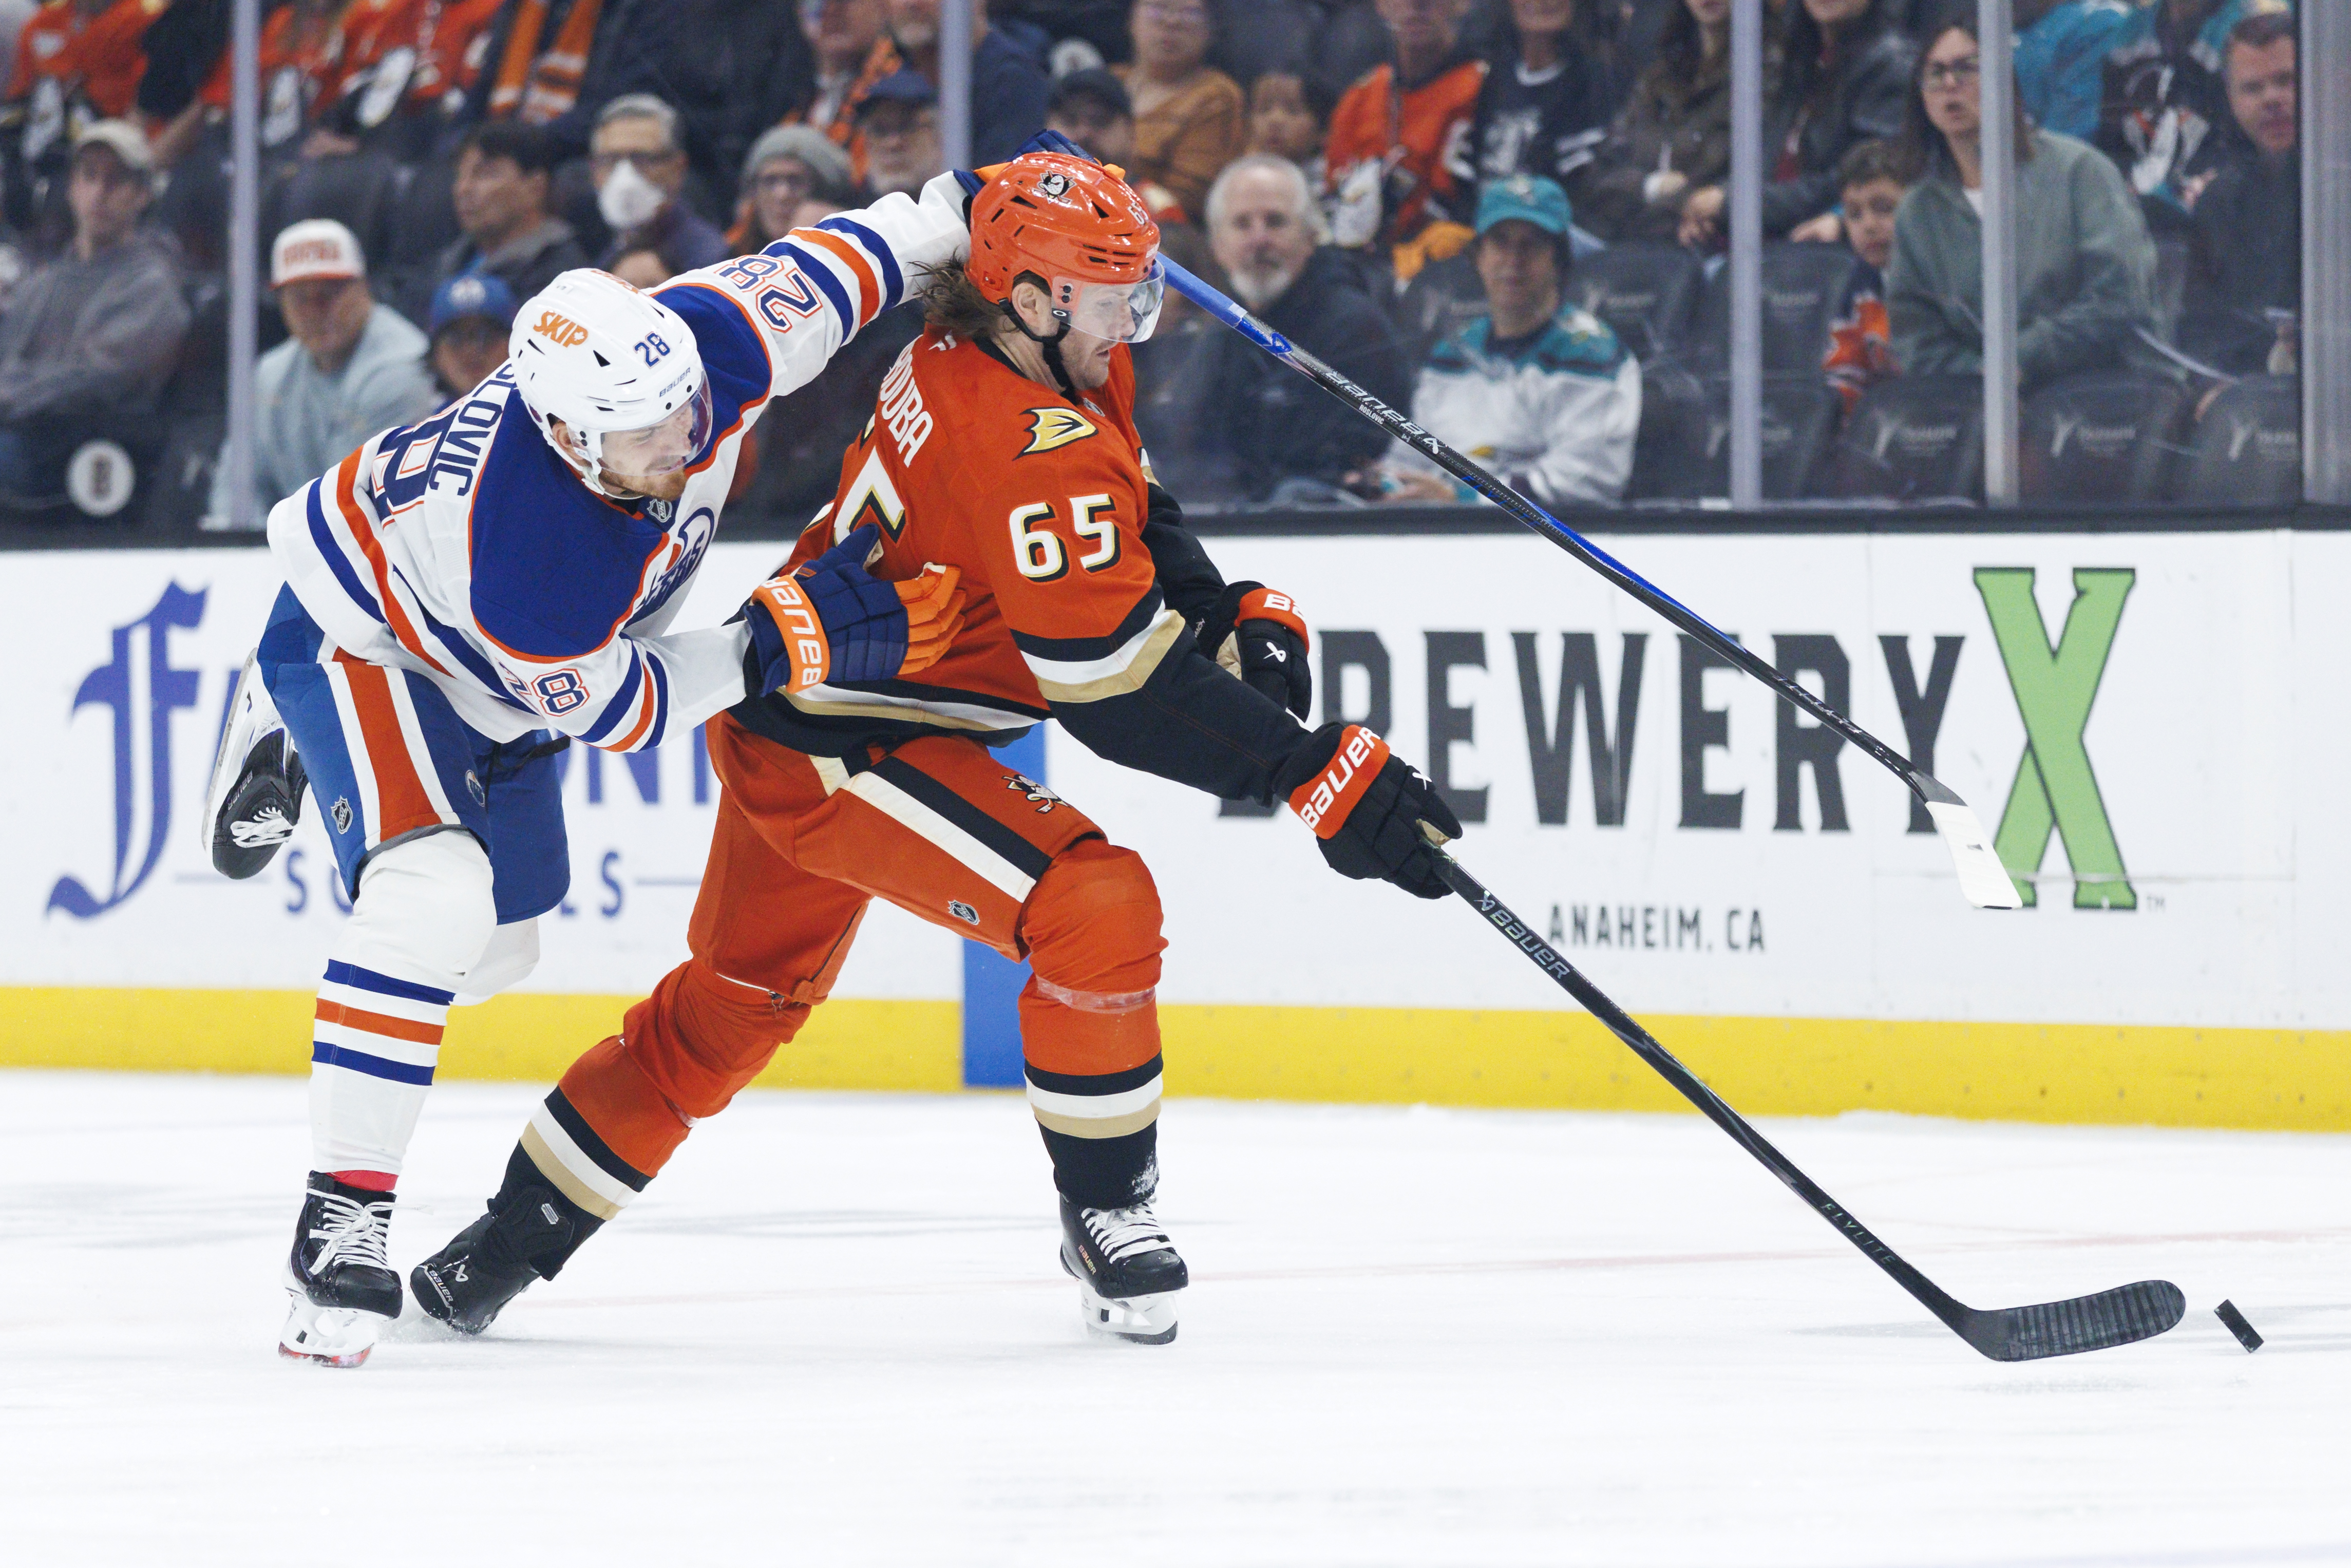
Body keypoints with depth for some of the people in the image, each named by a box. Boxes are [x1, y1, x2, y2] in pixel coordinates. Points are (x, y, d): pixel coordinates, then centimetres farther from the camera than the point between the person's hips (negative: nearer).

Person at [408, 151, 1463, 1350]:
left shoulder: (968, 349, 1)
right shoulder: (1033, 450, -29)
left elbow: (1133, 517, 15)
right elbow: (1121, 695, -30)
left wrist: (1236, 617, -1)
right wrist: (1325, 778, -28)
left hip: (782, 709, 11)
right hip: (838, 752, -11)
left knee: (738, 1000, 23)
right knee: (1097, 907, -20)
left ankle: (508, 1244, 33)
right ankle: (1103, 1209, -4)